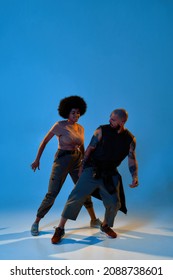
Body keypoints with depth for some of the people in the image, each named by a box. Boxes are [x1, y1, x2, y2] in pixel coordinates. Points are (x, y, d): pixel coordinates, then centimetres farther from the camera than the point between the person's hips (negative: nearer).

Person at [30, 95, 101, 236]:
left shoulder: (81, 128, 6)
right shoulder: (60, 125, -11)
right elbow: (45, 141, -5)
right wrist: (37, 159, -4)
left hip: (77, 161, 5)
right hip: (62, 160, -5)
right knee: (52, 194, -4)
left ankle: (94, 220, 25)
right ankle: (36, 223, 14)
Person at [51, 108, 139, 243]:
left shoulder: (130, 139, -2)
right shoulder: (102, 130, -8)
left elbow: (132, 160, 2)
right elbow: (90, 149, -1)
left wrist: (135, 177, -13)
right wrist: (82, 166, 2)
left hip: (110, 174, 3)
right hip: (92, 170, -2)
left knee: (114, 203, -1)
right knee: (76, 197, -12)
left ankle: (105, 226, 31)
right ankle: (60, 229, 0)